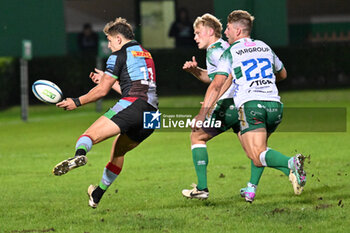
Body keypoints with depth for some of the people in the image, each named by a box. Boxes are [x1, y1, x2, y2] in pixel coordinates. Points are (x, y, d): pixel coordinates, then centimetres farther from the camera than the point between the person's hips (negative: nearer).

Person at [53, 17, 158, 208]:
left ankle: (79, 154, -55)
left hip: (131, 106, -8)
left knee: (90, 135, -19)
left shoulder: (119, 55, 5)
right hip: (151, 111, 8)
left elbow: (102, 90, 1)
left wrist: (76, 102, 11)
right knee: (118, 151, 26)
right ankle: (97, 196, 34)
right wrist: (107, 79, 43)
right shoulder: (145, 55, 30)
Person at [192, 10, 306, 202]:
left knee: (258, 156, -13)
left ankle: (291, 163, -41)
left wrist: (202, 114, -1)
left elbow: (216, 85, -2)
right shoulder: (265, 48, 21)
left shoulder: (230, 53, 5)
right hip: (274, 104, 6)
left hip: (250, 105, -6)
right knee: (259, 147, 28)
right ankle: (251, 189, 19)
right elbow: (282, 74, 36)